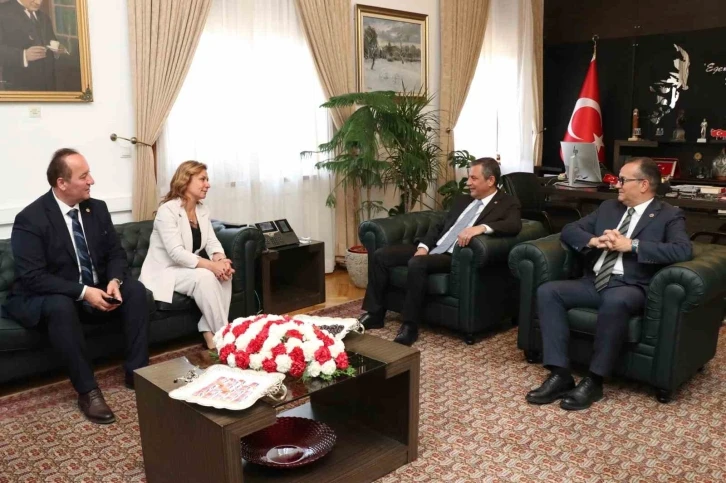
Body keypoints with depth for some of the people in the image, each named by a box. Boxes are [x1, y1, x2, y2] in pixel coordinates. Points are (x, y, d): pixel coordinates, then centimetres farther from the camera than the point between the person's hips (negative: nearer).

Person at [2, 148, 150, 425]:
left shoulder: (97, 208, -1)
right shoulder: (30, 219, -19)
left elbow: (116, 253, 2)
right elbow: (32, 277, -24)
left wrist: (114, 281, -20)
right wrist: (82, 292, -32)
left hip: (96, 291, 6)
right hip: (42, 299, -5)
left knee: (135, 290, -17)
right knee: (61, 306, -38)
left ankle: (137, 372, -12)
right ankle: (87, 391, -29)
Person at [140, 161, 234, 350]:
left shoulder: (202, 210, 7)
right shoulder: (168, 210, -19)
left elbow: (212, 242, -1)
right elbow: (176, 253, -28)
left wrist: (220, 260, -24)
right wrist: (212, 265, -35)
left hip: (187, 269, 7)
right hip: (164, 272, -7)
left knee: (224, 274, -19)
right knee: (204, 277, -32)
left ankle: (211, 333, -19)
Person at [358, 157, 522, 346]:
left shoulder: (508, 203, 1)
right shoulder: (462, 200, 21)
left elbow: (515, 225, -20)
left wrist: (481, 227, -34)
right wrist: (423, 247, 2)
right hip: (434, 248, 8)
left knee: (417, 263, -35)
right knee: (381, 255, -5)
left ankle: (410, 326, -22)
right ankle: (375, 313, 3)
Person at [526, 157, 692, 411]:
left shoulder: (669, 216, 3)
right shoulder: (608, 207, 19)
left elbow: (683, 250, -15)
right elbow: (568, 230, 16)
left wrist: (631, 245, -18)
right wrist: (595, 241, -6)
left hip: (630, 287, -5)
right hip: (594, 282, 6)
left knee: (615, 301, -40)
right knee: (547, 291, -19)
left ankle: (594, 380, -24)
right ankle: (560, 374, -19)